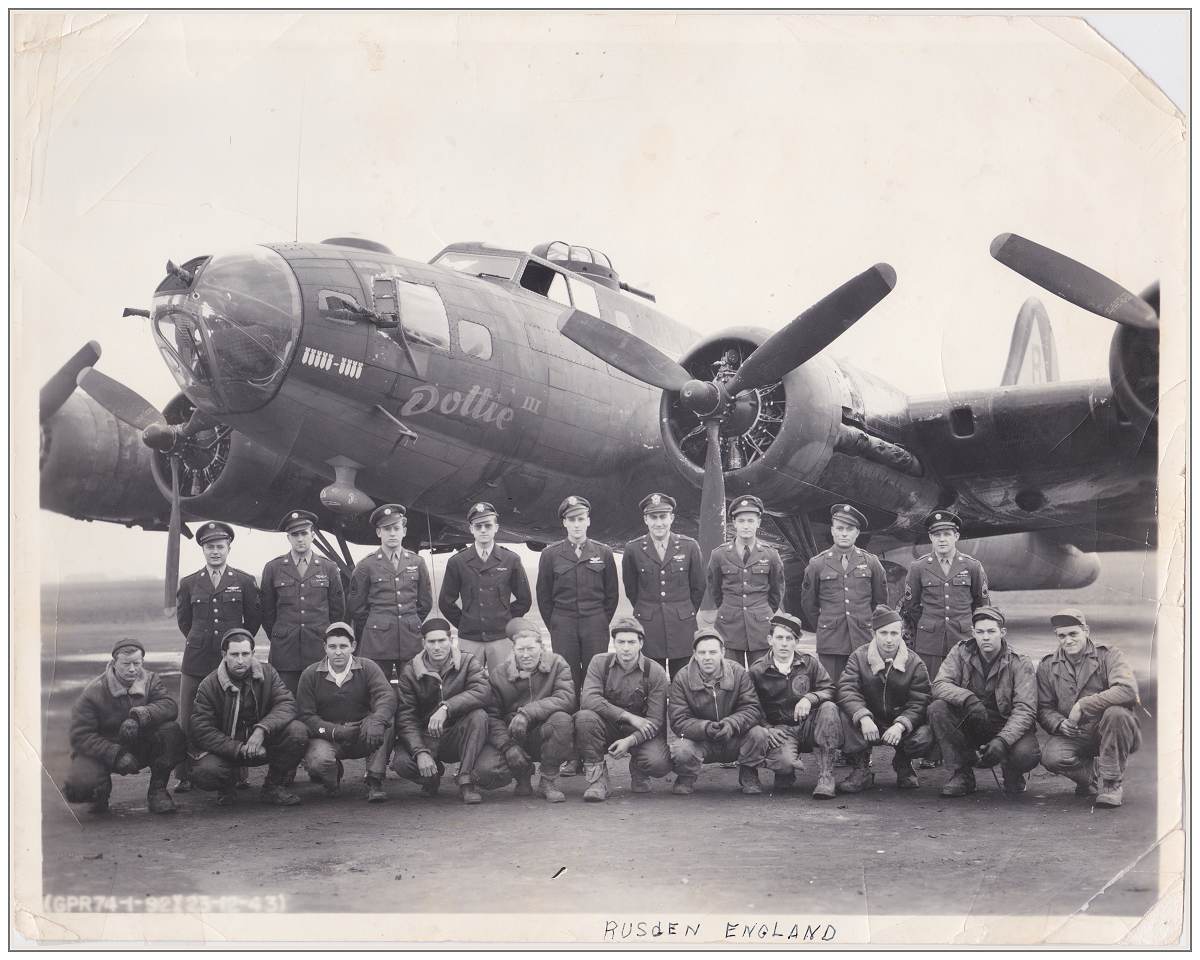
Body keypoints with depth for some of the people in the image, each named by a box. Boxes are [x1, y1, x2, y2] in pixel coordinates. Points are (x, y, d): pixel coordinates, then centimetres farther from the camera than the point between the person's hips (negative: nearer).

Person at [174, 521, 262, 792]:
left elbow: (254, 617, 13)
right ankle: (185, 776, 7)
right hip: (196, 661, 1)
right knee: (188, 721, -1)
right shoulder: (188, 584, 9)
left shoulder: (245, 582, 5)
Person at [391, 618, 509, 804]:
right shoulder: (410, 671, -1)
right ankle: (433, 776, 7)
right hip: (425, 738, 1)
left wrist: (446, 708, -36)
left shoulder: (468, 663, -2)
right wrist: (420, 752, -26)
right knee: (402, 763, -30)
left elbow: (483, 692, -23)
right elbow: (405, 717, -10)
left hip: (459, 737, 0)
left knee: (478, 715, -31)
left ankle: (466, 781, -21)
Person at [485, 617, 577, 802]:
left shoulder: (556, 664, -1)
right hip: (513, 738, 1)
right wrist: (507, 746, -26)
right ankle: (523, 776, 11)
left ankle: (548, 780, -12)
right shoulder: (498, 675, 2)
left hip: (545, 736, -1)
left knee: (562, 719, -34)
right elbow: (491, 716, -8)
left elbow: (567, 698, -19)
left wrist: (528, 713, -29)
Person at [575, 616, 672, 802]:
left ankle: (638, 772, 11)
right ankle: (597, 778, -15)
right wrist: (629, 717, -27)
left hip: (641, 734, 0)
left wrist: (629, 741, -29)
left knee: (659, 764, -29)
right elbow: (588, 699, -22)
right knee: (584, 717, -31)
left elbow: (655, 720, -12)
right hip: (607, 728, 1)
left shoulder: (655, 672, -9)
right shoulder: (600, 663, -7)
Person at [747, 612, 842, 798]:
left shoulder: (809, 663, 4)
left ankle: (825, 776, -24)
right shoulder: (757, 670, -2)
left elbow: (829, 690, -1)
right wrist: (766, 728, -15)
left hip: (808, 726, 3)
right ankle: (785, 774, 8)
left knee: (829, 708, -28)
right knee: (786, 762, -35)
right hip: (779, 730, -3)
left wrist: (810, 698, -20)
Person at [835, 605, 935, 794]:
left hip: (903, 723, 0)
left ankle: (902, 764, 7)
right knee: (845, 715, -30)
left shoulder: (915, 663, -4)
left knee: (924, 738, -30)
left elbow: (919, 702, -12)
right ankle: (861, 769, -13)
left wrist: (900, 725, -32)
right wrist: (863, 717, -35)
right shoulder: (859, 657, -3)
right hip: (869, 723, 0)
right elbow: (846, 690, -17)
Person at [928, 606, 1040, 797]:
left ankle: (1012, 774, 7)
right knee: (937, 708, -25)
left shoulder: (1020, 664, -10)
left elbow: (1025, 710, -19)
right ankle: (962, 774, -11)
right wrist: (968, 699, -34)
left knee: (1026, 754, -34)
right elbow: (939, 685, -14)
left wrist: (1002, 740, -35)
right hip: (968, 726, 2)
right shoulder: (961, 652, -3)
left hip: (1006, 728, -2)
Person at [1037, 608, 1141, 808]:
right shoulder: (1047, 666, 5)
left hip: (1108, 734, -2)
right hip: (1073, 737, 2)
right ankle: (1088, 774, 8)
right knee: (1051, 757, -28)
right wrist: (1059, 724, -19)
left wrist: (1082, 705, -27)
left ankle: (1112, 783, -16)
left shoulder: (1108, 655, -6)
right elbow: (1044, 709, 4)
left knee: (1116, 713, -35)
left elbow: (1128, 690, -25)